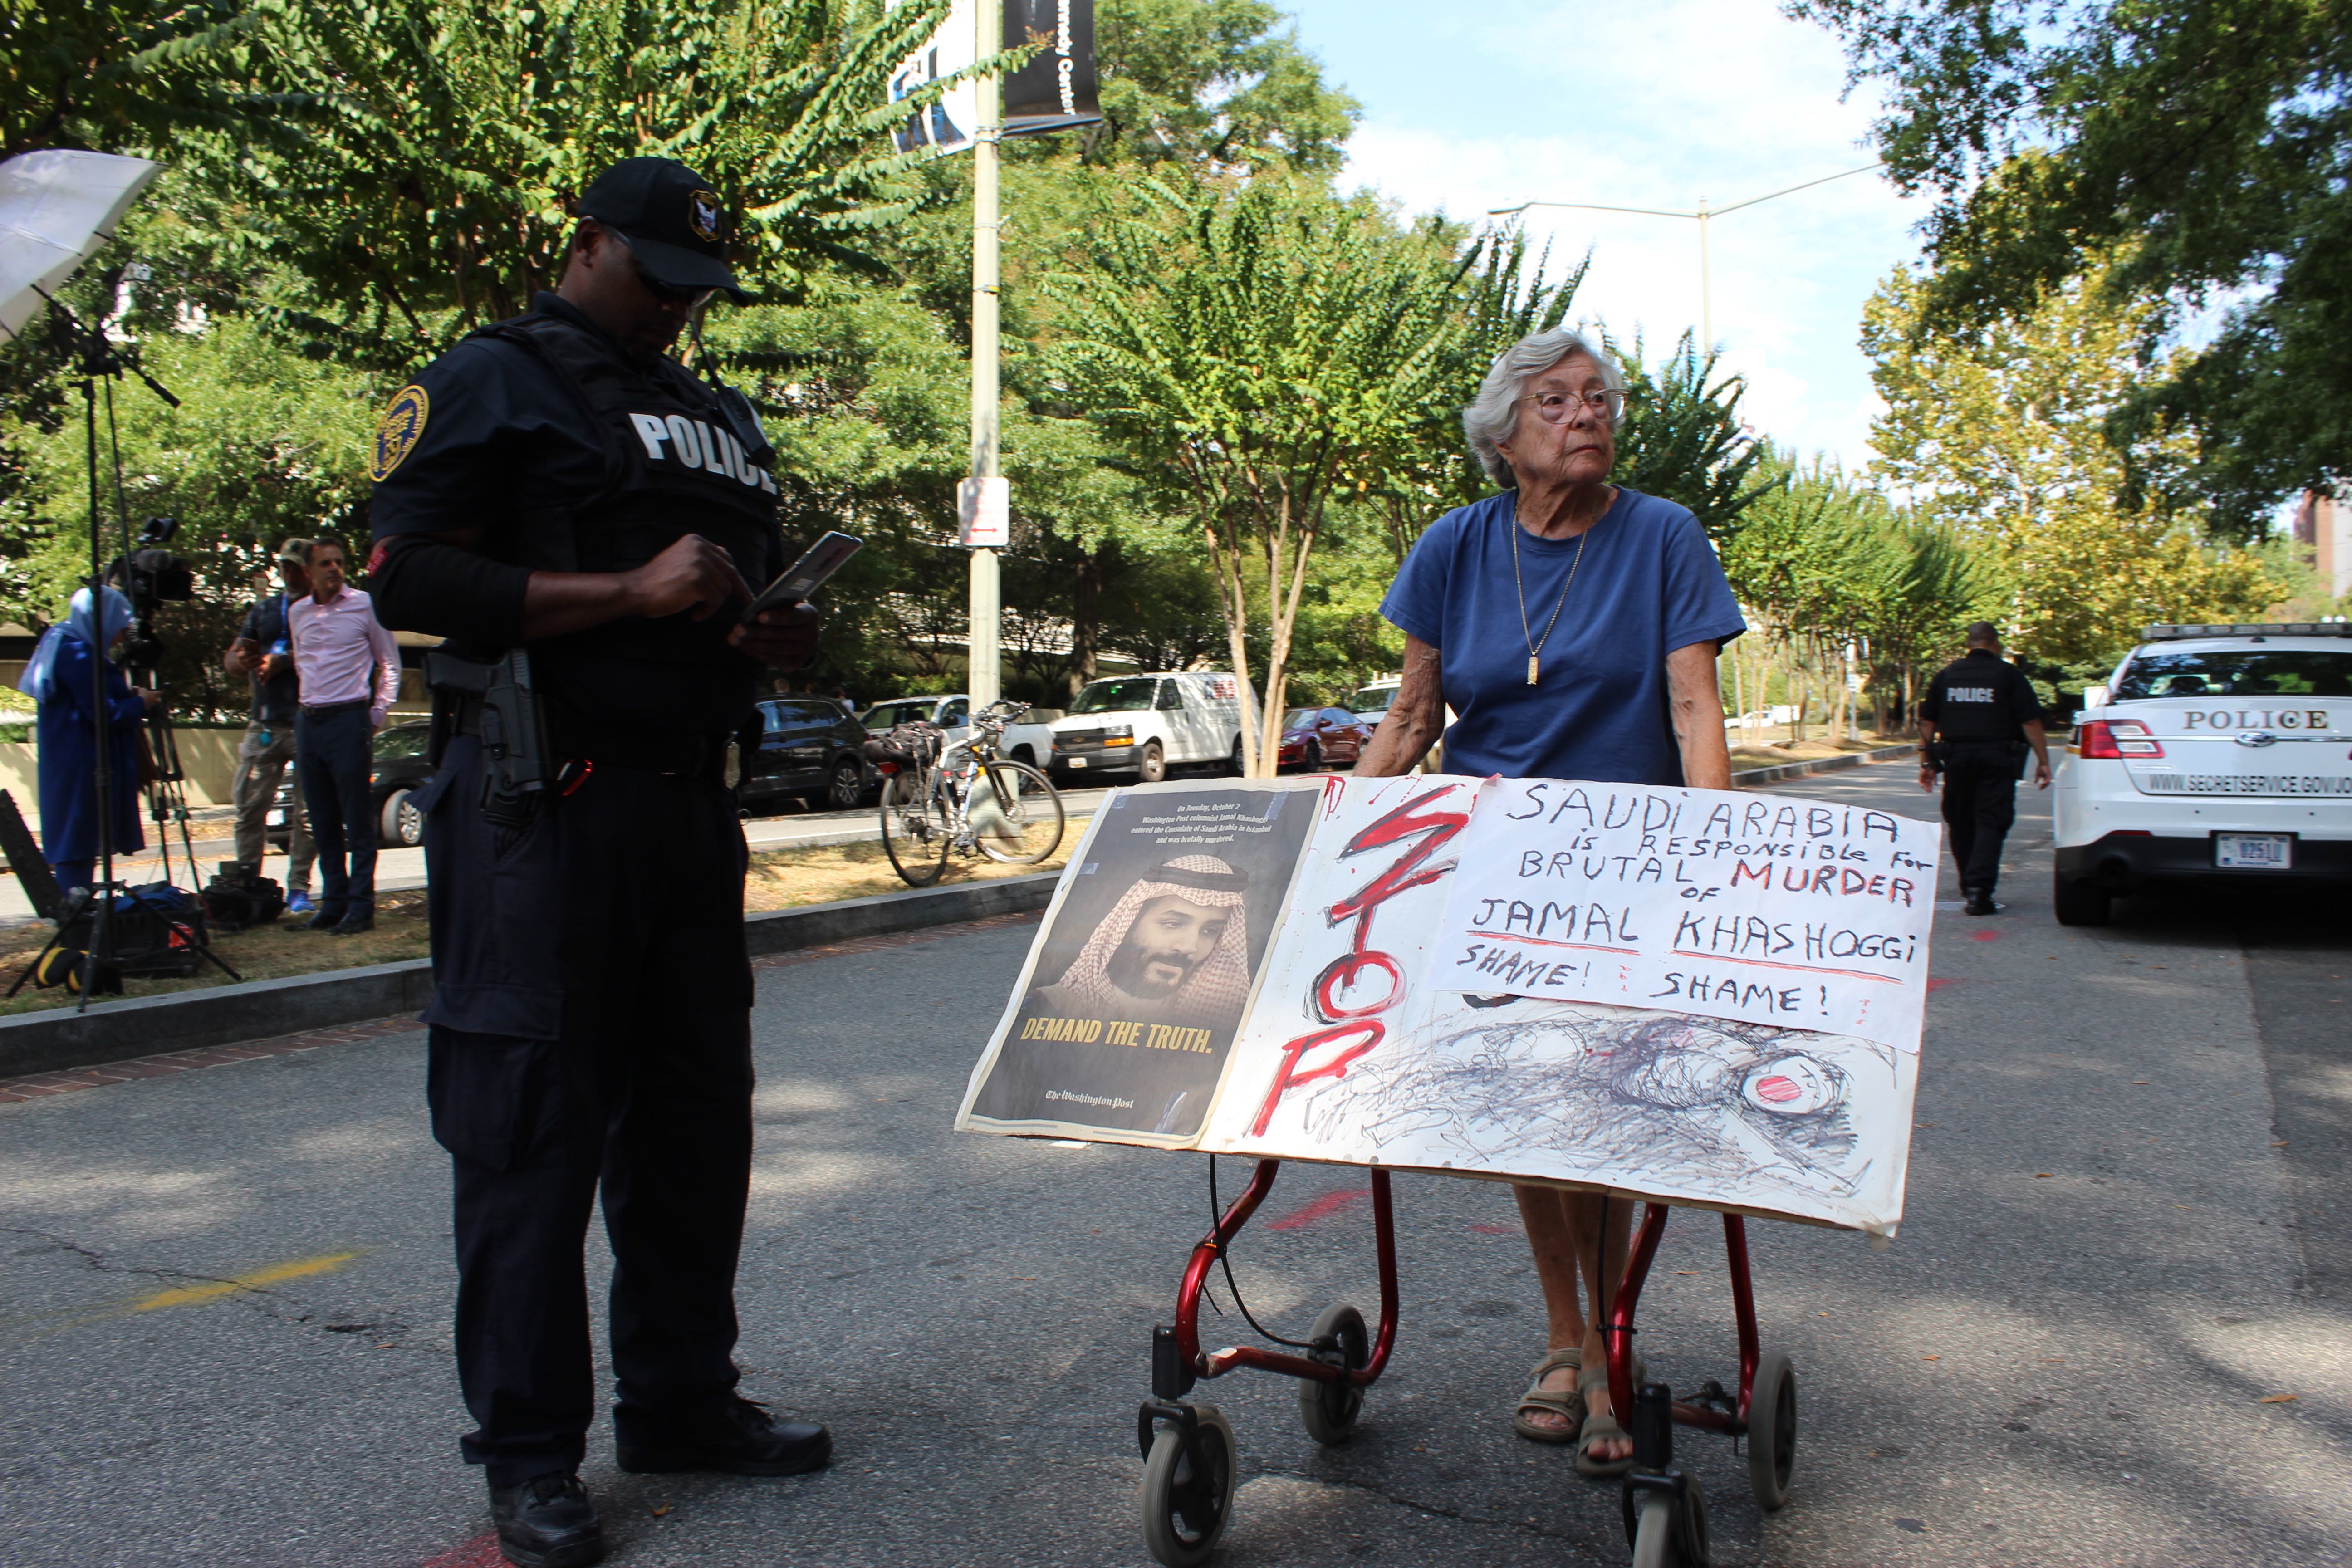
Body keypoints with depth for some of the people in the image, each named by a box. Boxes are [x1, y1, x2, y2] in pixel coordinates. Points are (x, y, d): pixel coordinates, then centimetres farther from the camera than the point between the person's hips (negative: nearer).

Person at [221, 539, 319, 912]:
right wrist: (240, 661, -5)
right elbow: (231, 659, 18)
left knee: (308, 811, -3)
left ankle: (299, 890, 2)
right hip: (265, 723, 4)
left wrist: (284, 661, -20)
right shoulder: (264, 608, 21)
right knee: (249, 804, 0)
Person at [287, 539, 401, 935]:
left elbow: (390, 663, 3)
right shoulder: (298, 612, 12)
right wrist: (310, 705, 17)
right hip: (308, 721, 5)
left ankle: (361, 909, -1)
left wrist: (378, 714, -2)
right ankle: (333, 905, 15)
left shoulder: (365, 605, -1)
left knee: (358, 821, -4)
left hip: (349, 720, -5)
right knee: (323, 823, 8)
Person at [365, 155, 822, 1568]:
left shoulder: (722, 421, 22)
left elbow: (751, 596, 31)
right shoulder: (494, 381, -1)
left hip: (691, 802, 8)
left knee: (698, 1110, 11)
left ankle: (681, 1399, 25)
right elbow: (410, 575, -12)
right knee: (534, 1125, -2)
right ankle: (529, 1451, 9)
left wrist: (777, 634, 6)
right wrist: (632, 591, -17)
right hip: (544, 807, -7)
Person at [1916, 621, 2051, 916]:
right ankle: (1979, 890, -15)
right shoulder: (2008, 674, 0)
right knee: (1990, 824, -4)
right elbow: (2031, 721, -5)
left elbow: (1928, 722, 9)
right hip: (1997, 758, -3)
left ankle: (1969, 888, 23)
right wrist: (2043, 762, -1)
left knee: (1960, 825, 14)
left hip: (1957, 758, 3)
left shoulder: (1947, 674, 9)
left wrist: (1927, 762, 14)